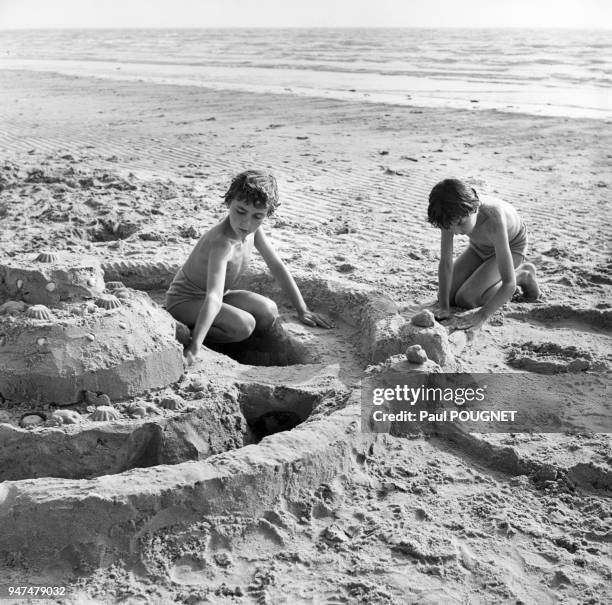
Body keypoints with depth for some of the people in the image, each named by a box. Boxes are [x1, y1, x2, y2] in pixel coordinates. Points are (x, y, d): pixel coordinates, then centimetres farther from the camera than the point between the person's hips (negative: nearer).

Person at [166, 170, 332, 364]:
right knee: (243, 325, -30)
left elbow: (277, 266, 2)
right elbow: (214, 298, -47)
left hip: (222, 295, 8)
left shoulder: (253, 228, -10)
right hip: (184, 301, -8)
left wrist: (302, 310, 2)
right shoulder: (221, 243, -35)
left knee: (269, 313, -13)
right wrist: (193, 348, -55)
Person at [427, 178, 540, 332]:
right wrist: (443, 307, -30)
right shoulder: (453, 216, -31)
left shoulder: (493, 221, -44)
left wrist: (480, 316, -50)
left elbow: (509, 283, -43)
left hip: (511, 247, -5)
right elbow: (445, 263, -24)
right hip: (480, 246, 5)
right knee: (446, 296, -3)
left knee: (465, 300, -18)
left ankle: (522, 275, 0)